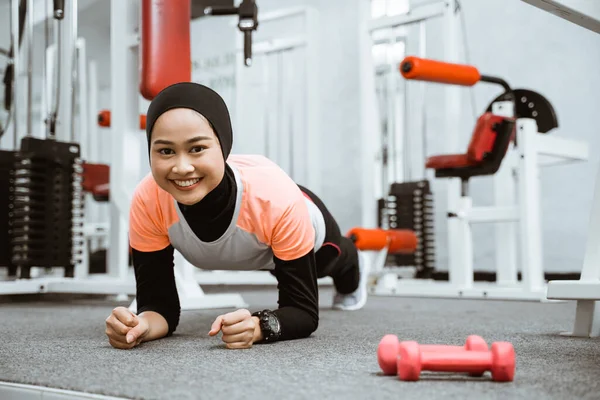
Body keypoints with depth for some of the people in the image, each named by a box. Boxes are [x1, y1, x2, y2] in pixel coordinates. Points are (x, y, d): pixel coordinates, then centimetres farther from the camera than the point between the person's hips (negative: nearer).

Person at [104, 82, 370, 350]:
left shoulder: (278, 200, -50)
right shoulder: (147, 201, -42)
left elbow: (304, 311, -40)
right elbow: (158, 302, -33)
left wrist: (258, 326, -61)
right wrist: (141, 324, -57)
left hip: (307, 231, -2)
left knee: (332, 264, 35)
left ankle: (353, 269, 71)